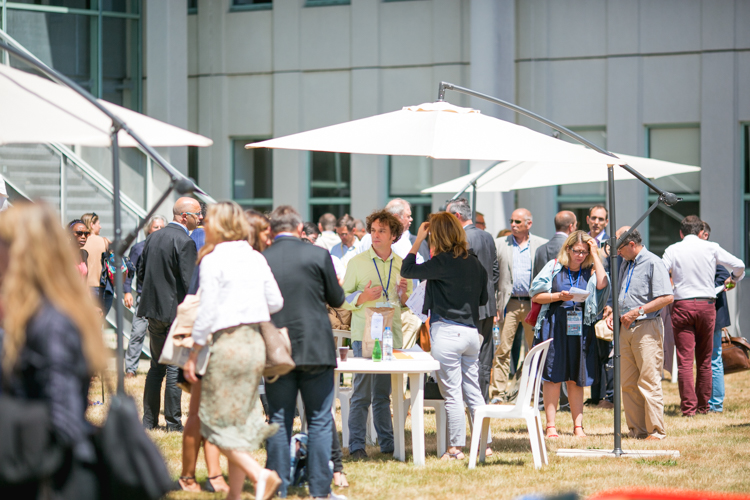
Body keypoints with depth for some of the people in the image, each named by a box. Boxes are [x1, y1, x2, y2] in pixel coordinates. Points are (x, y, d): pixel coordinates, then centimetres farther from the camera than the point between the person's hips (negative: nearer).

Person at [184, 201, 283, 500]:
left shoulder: (213, 260, -9)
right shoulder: (256, 258, 8)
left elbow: (207, 311, -11)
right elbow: (276, 302, 10)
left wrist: (193, 355, -5)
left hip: (228, 343, -7)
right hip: (255, 341, 7)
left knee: (219, 422, -1)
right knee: (241, 421, 12)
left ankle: (260, 475, -18)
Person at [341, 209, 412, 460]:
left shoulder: (402, 265, 11)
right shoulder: (357, 263, 1)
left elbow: (406, 304, 19)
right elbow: (343, 300, 2)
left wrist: (403, 294, -3)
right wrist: (362, 297, -16)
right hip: (364, 334, -3)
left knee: (383, 393, 9)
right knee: (362, 392, -6)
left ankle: (387, 442, 14)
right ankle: (356, 445, -3)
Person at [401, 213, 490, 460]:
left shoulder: (443, 263, -13)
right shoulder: (475, 262, 7)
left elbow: (407, 270, -7)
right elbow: (484, 298, 16)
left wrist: (418, 241, 0)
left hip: (447, 331, -7)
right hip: (472, 332, 7)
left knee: (452, 394, -1)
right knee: (473, 391, 13)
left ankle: (456, 447, 2)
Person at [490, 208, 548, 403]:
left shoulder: (542, 245, 6)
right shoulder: (500, 244, 8)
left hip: (534, 304, 0)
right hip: (509, 303, 0)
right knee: (503, 349, -3)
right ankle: (497, 393, -1)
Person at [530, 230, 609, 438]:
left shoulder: (590, 271, 8)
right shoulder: (554, 267, 4)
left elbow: (602, 284, -15)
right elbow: (536, 296, 3)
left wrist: (595, 255, -6)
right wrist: (559, 296, -12)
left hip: (580, 329, 1)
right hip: (554, 326, -1)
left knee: (576, 379, 5)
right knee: (553, 377, -2)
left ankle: (578, 426, 10)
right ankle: (550, 426, 2)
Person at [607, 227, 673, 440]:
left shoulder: (653, 263, -7)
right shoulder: (625, 266, 19)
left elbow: (667, 297, -16)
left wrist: (638, 311, -17)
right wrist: (613, 314, 10)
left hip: (647, 328, -8)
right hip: (626, 329, 8)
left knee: (649, 382, -9)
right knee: (628, 383, 6)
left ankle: (656, 431, -6)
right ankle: (636, 430, 10)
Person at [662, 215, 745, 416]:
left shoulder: (673, 250, 0)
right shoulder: (711, 248, 3)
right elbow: (739, 265, 5)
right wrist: (733, 279, 26)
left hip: (682, 305, -2)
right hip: (706, 304, 2)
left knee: (684, 359, -2)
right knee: (704, 359, 12)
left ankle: (688, 406, -7)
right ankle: (703, 405, 17)